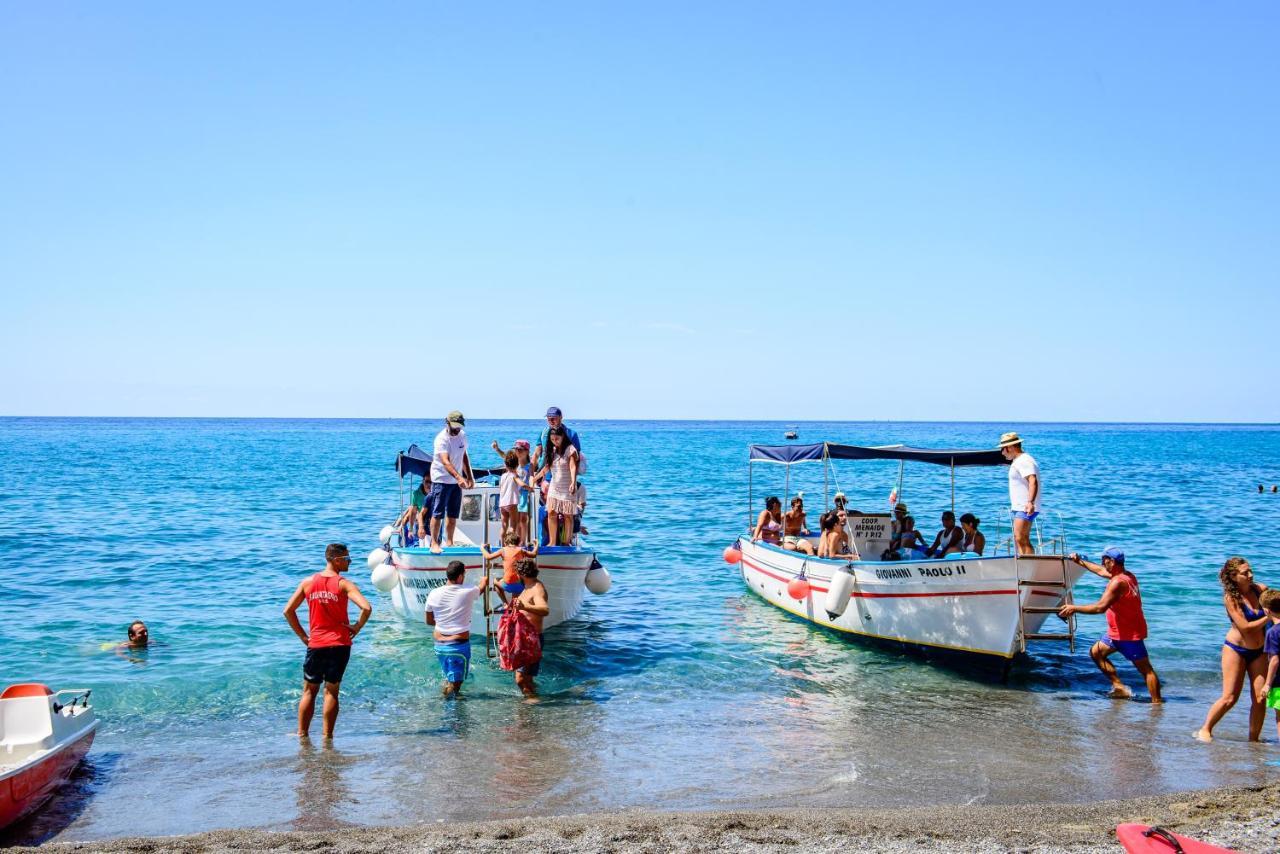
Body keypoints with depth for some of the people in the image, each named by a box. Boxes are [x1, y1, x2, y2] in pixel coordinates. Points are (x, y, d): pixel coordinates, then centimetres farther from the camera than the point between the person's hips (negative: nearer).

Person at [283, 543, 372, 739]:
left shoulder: (308, 582, 4)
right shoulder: (344, 584, -9)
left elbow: (288, 611, 6)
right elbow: (366, 608, -22)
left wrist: (302, 636, 11)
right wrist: (357, 627, -6)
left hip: (315, 644, 3)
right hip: (339, 644, -3)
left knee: (309, 691, 14)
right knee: (331, 691, 5)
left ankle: (302, 734, 17)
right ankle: (327, 736, 8)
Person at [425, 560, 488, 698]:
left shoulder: (434, 594, -3)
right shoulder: (467, 592, -11)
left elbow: (429, 621, 9)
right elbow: (482, 587, 14)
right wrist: (484, 580, 37)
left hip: (439, 645, 4)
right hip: (460, 644, -4)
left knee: (449, 677, 23)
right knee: (456, 682, 3)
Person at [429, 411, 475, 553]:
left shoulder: (462, 435, 3)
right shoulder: (442, 439, -21)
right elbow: (445, 462, -35)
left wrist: (469, 477, 15)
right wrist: (459, 478, -49)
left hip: (457, 481, 7)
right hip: (441, 480, -7)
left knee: (453, 515, 11)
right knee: (437, 514, -6)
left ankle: (449, 542, 20)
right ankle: (434, 543, -2)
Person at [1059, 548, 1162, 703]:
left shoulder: (1118, 582, -22)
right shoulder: (1126, 575, 8)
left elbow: (1100, 607, -29)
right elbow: (1101, 571, 26)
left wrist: (1074, 608, -22)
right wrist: (1079, 561, 32)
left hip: (1130, 635, -10)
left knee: (1145, 669, -7)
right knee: (1095, 653, 13)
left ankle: (1157, 702, -7)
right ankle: (1119, 687, 12)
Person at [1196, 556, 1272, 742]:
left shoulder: (1261, 589, -1)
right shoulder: (1231, 598, -14)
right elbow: (1245, 627, -18)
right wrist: (1268, 618, -13)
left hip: (1258, 652, 5)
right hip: (1236, 650, -4)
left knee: (1261, 699, -1)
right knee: (1229, 698, -5)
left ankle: (1253, 740, 13)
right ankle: (1205, 730, 13)